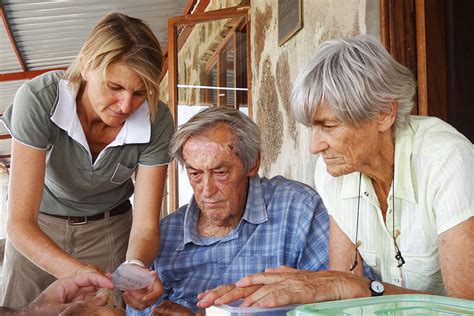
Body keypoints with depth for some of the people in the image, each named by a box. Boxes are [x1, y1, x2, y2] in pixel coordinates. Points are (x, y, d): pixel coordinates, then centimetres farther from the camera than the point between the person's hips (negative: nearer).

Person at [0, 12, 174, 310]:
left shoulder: (157, 121, -25)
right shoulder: (38, 99, -31)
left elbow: (145, 225, -22)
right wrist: (75, 271, -50)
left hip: (110, 228, 1)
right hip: (37, 232, 0)